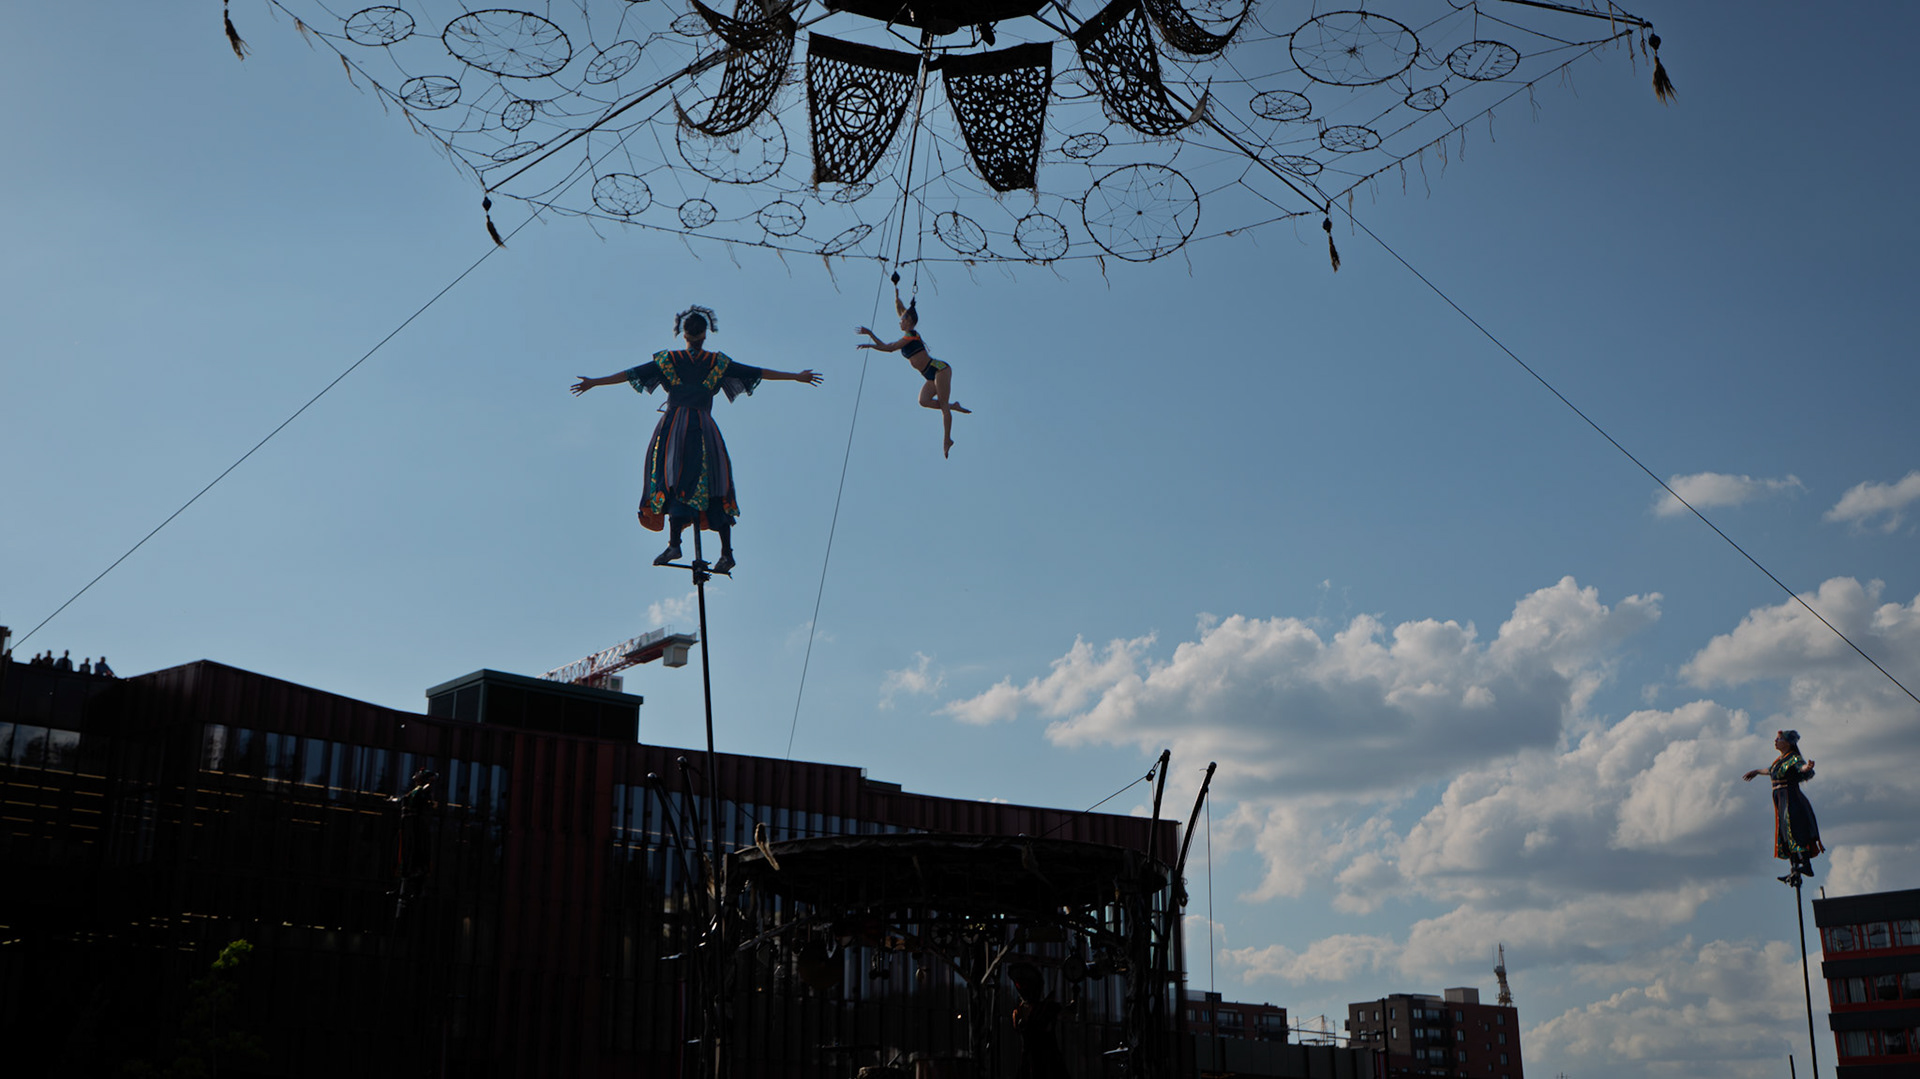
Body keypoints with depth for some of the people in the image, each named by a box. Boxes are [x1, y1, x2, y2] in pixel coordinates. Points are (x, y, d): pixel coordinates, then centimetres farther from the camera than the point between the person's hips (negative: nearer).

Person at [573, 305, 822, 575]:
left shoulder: (668, 360, 9)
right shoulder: (718, 362, 11)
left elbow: (631, 373, 9)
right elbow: (757, 372, 13)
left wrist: (594, 382, 16)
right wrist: (797, 376, 19)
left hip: (673, 425, -1)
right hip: (704, 427, 1)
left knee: (676, 481, -7)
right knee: (713, 487, 2)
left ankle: (675, 543, -25)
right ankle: (726, 551, -5)